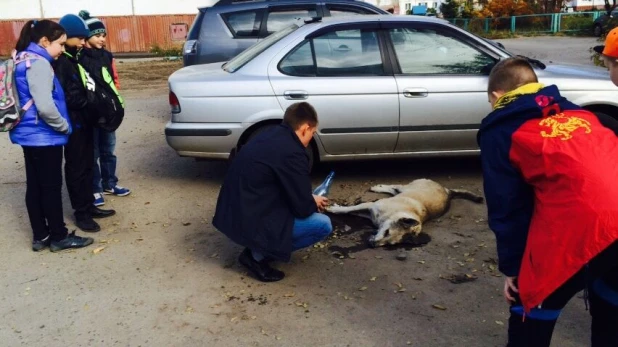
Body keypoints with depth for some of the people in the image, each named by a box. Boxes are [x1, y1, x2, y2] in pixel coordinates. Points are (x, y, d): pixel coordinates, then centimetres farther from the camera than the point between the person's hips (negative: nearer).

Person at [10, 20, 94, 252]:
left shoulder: (24, 59, 12)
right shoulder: (39, 64, -19)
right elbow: (45, 106, -28)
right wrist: (64, 126, -12)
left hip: (29, 134, 10)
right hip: (43, 136, -10)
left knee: (34, 186, 13)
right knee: (51, 187, 1)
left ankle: (40, 236, 23)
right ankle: (59, 237, 12)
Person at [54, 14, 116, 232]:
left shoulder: (74, 58, 13)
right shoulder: (60, 62, -16)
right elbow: (65, 95, -23)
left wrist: (88, 104, 1)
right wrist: (87, 103, -14)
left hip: (83, 120, 9)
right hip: (72, 122, -9)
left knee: (87, 165, 14)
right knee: (76, 167, 0)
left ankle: (89, 206, 25)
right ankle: (81, 213, 8)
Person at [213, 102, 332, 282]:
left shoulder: (268, 136, 9)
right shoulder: (292, 153, -19)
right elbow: (302, 208, -13)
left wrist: (308, 199, 19)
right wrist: (315, 202, 9)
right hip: (249, 222, -9)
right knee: (323, 224, -4)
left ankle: (258, 248, 15)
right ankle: (258, 255, 1)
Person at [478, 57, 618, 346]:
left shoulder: (500, 132, 10)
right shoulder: (578, 113, 26)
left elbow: (507, 207, 7)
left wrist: (511, 267, 15)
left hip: (579, 228, -6)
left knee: (532, 308, 14)